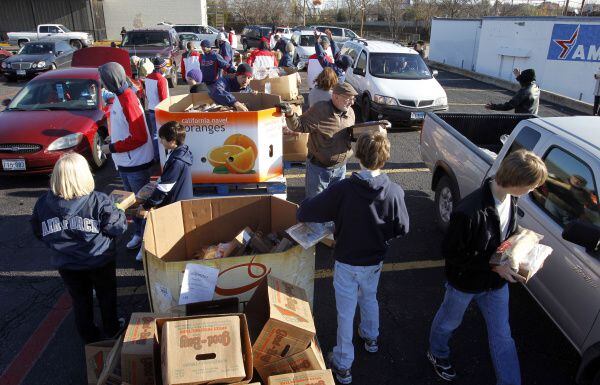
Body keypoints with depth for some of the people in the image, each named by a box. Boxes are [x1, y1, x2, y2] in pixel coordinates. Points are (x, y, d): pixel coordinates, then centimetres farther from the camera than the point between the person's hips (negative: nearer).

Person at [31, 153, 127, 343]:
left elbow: (38, 232, 1)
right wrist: (118, 212, -1)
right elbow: (118, 228, -19)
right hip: (99, 261, -2)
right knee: (106, 295, 22)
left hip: (66, 264, 3)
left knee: (80, 300, 22)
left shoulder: (43, 203, -13)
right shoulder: (99, 201, -26)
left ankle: (89, 337, 39)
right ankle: (111, 331, 41)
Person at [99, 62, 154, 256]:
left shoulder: (128, 102, -22)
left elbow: (139, 138, -24)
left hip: (136, 162, -9)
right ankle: (138, 233, 35)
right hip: (124, 161, 9)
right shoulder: (119, 97, 6)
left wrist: (112, 148, -17)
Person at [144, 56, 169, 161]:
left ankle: (156, 155, 21)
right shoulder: (161, 79, -19)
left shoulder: (148, 78, 5)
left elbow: (147, 95, 14)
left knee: (154, 133, 14)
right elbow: (164, 99, -19)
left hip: (150, 109, 8)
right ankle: (160, 156, 10)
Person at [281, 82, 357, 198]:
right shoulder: (320, 109, -18)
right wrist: (290, 114, -35)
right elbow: (299, 126, -16)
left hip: (341, 168, 6)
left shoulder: (350, 112, 2)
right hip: (319, 168, -5)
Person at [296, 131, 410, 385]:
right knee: (369, 298, 30)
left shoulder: (341, 190, -28)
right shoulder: (394, 192, -19)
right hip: (375, 261, 3)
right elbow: (402, 229, -7)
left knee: (346, 311, 14)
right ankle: (371, 338, 55)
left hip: (346, 262, -3)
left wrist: (304, 206, 1)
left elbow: (305, 213, -22)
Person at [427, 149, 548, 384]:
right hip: (465, 281, -5)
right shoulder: (469, 212, -38)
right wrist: (493, 266, -27)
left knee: (502, 337, 17)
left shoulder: (511, 199, -13)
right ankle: (437, 354, 54)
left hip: (496, 281, 5)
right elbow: (450, 252, -27)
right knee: (449, 323, 24)